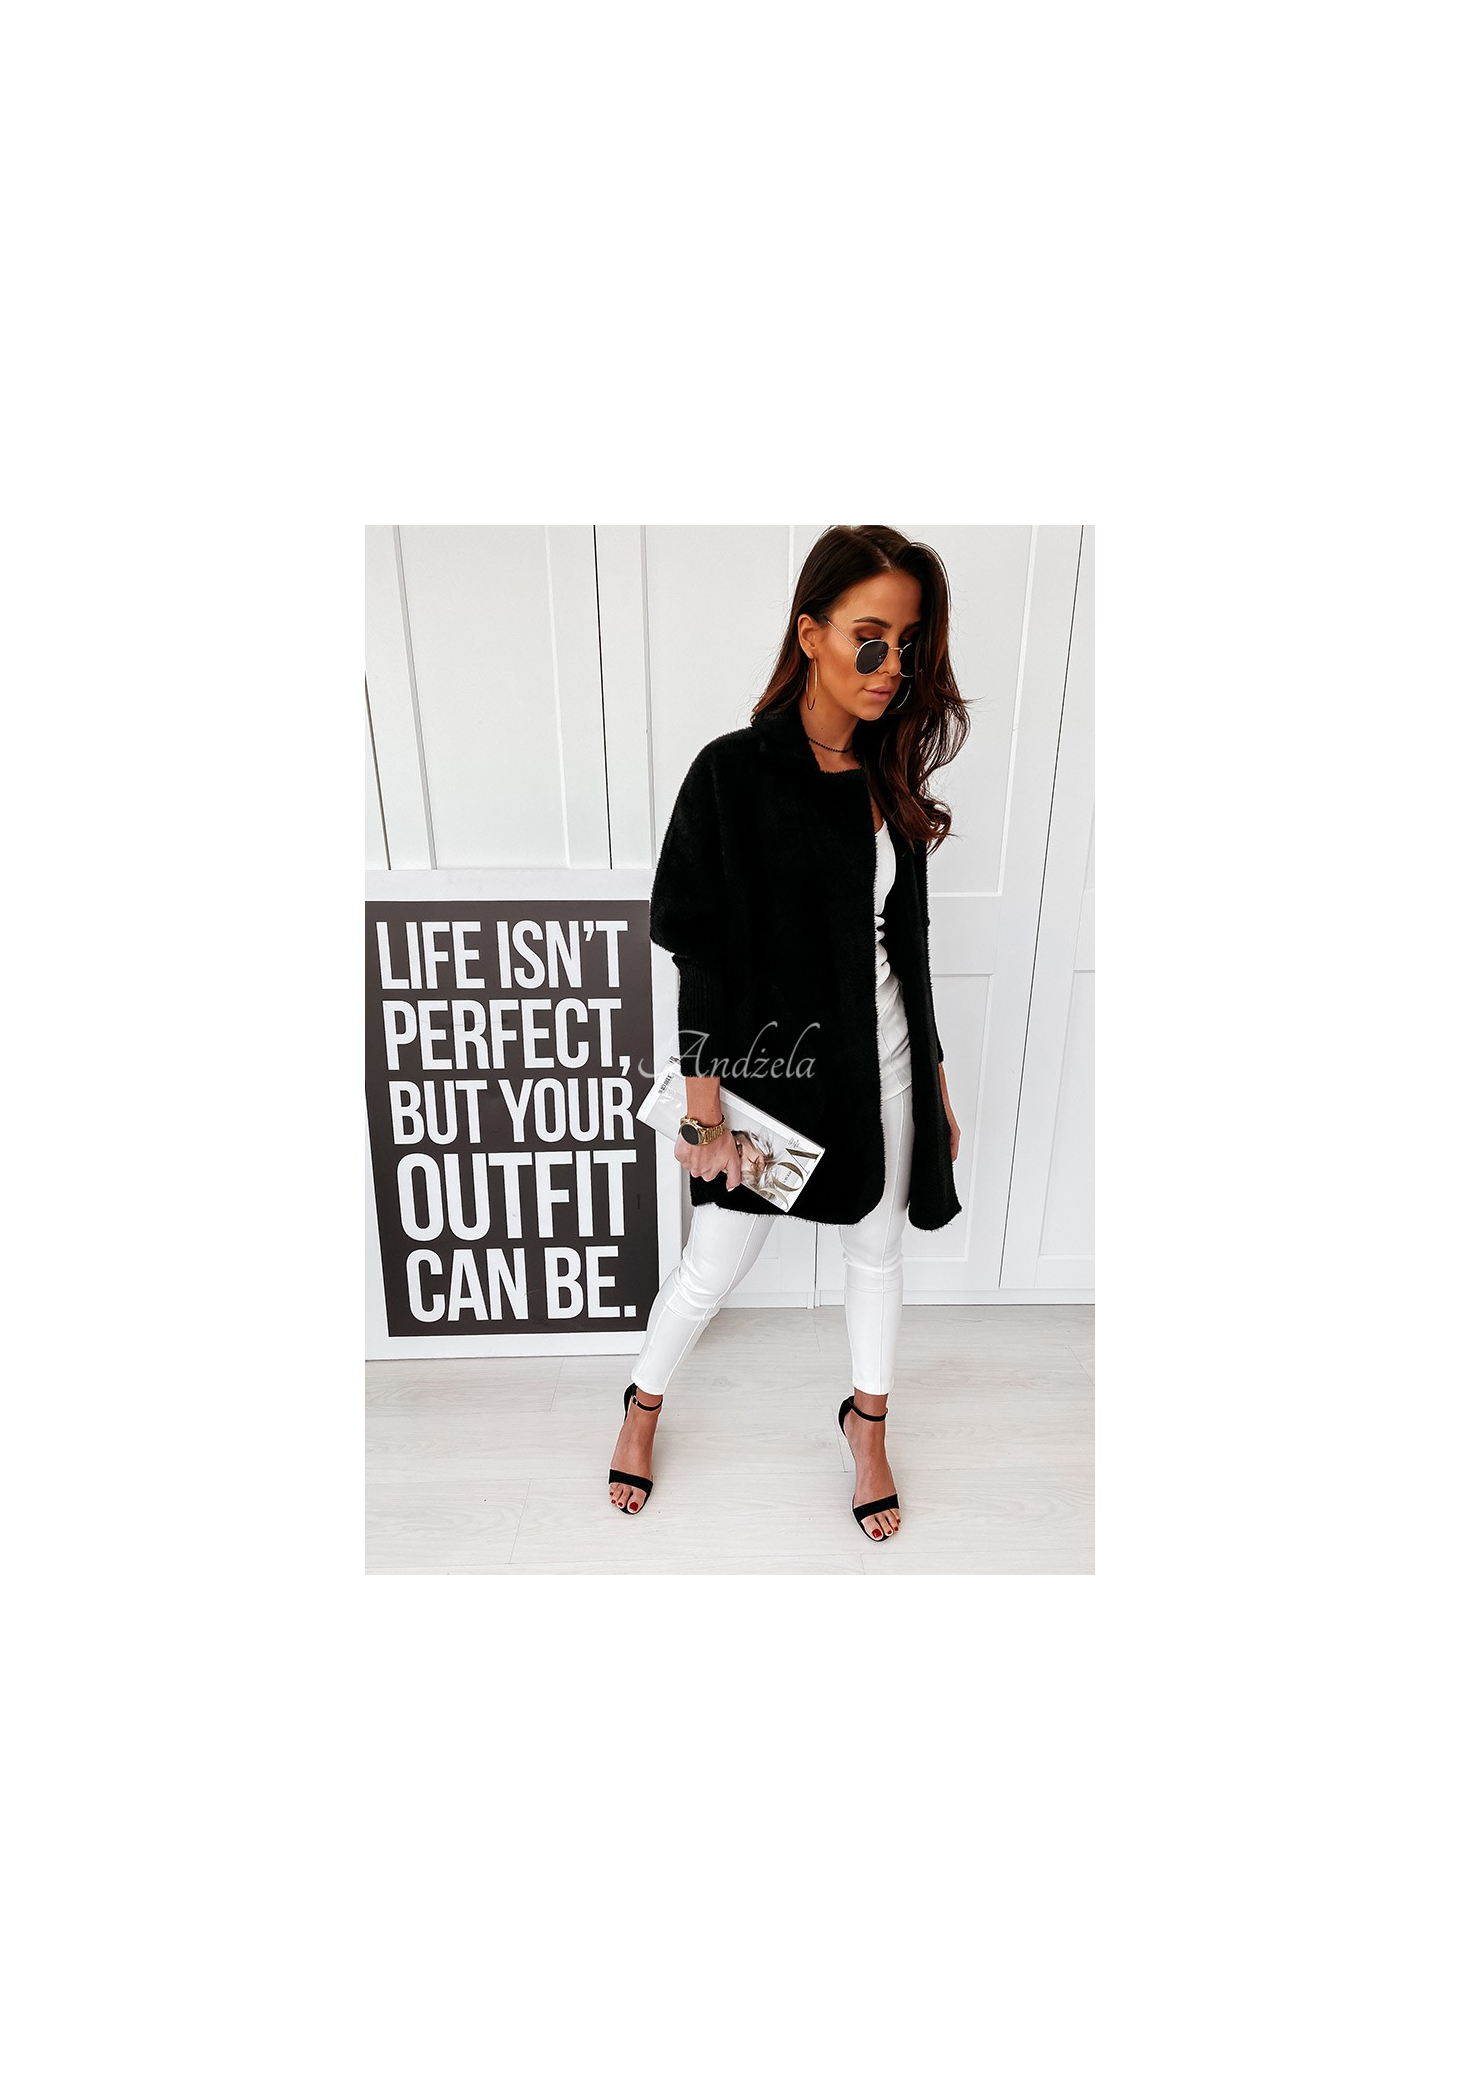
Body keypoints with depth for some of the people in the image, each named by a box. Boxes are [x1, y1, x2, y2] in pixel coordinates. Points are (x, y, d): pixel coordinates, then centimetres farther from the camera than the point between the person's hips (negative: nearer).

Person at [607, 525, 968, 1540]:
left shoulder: (890, 774, 2)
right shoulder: (735, 774, -15)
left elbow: (906, 942, 9)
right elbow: (699, 959, -14)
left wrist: (936, 1078, 12)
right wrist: (706, 1111, -14)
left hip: (884, 1063, 5)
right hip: (772, 1066, -5)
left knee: (878, 1250, 20)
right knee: (715, 1268, 11)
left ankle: (868, 1420, 46)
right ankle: (646, 1401, 41)